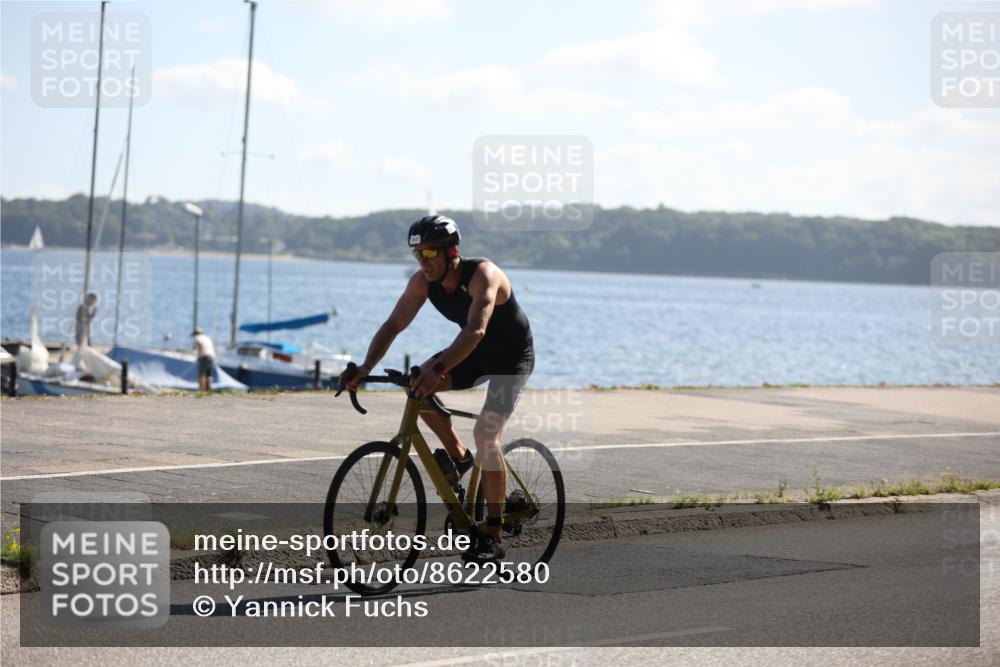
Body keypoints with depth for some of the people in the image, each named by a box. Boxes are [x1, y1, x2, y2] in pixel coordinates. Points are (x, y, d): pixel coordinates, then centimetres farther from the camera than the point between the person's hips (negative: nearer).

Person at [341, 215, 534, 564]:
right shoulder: (423, 282, -13)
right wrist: (366, 367, -30)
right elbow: (393, 325, -13)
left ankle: (493, 537, -16)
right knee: (418, 387, -18)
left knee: (485, 432, -22)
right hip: (474, 352, 6)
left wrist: (438, 369, -59)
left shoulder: (483, 275, -33)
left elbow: (476, 330, -46)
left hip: (513, 355, -6)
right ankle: (458, 456, 4)